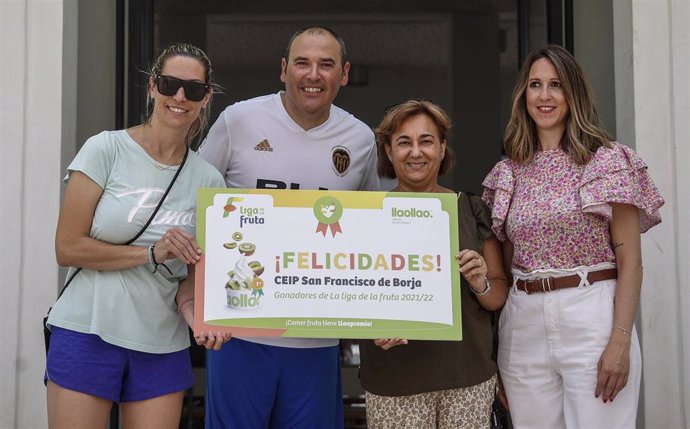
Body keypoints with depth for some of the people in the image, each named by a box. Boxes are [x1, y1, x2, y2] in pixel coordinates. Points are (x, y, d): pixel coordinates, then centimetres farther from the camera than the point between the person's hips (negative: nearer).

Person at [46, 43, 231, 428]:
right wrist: (152, 253, -15)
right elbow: (68, 248, -8)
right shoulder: (106, 149, -5)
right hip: (87, 334, -3)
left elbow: (195, 271, 9)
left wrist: (192, 309, -12)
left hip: (162, 346, 3)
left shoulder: (208, 179, 5)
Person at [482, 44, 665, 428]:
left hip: (592, 318, -4)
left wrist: (620, 343, -13)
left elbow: (630, 263, -4)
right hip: (523, 324, 4)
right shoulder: (507, 173, 10)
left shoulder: (608, 160, -2)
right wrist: (496, 341, 9)